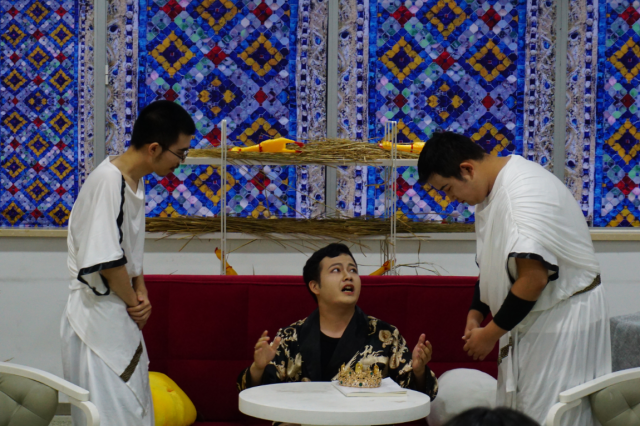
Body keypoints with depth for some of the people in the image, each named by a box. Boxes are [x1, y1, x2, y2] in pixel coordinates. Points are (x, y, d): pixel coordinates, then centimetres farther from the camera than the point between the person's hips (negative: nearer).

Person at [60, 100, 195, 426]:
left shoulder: (135, 181, 11)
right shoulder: (108, 181, -20)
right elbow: (106, 260, -22)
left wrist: (141, 294, 2)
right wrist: (134, 302, -8)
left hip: (121, 322, 10)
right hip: (98, 320, -10)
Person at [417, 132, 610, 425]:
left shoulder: (526, 191, -24)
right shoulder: (489, 193, 8)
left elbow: (534, 278, -27)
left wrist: (490, 334, -18)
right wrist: (475, 315, 7)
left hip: (563, 319, -10)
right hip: (527, 322, 10)